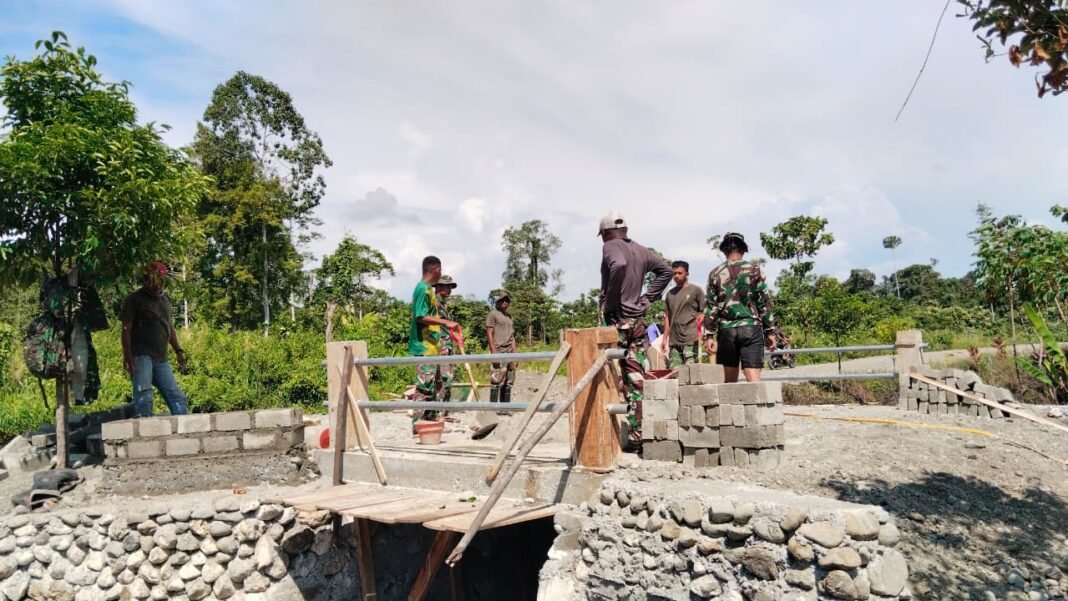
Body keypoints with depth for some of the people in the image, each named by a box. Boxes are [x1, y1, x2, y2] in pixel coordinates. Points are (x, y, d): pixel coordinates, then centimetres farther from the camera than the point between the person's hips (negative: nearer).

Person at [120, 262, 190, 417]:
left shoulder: (165, 300, 19)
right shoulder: (134, 299, 0)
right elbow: (126, 329, -6)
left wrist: (179, 351, 15)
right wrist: (127, 356, -16)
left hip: (161, 359, 6)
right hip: (141, 356, -6)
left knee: (177, 397, 3)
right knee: (144, 393, -18)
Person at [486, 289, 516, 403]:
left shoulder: (509, 317, 23)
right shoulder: (493, 314, 1)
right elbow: (489, 334, -6)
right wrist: (494, 352, -15)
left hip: (509, 353, 7)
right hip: (499, 352, -7)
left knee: (508, 383, 5)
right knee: (497, 381, -10)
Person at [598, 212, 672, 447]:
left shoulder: (610, 246, -7)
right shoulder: (640, 250, 14)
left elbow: (619, 265, -28)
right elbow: (666, 270, 16)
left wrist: (610, 299, -18)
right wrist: (647, 298, 13)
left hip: (616, 318, -6)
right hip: (638, 319, 7)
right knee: (637, 378, 7)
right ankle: (638, 434, 9)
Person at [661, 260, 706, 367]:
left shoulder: (696, 290, 5)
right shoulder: (670, 293, 19)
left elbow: (703, 313, 3)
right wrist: (665, 339, 15)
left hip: (691, 340, -5)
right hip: (674, 341, 5)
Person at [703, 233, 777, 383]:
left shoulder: (715, 274, 5)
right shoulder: (754, 270, 2)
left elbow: (711, 307, 2)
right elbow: (764, 303, 1)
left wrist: (709, 335, 5)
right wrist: (770, 331, 5)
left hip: (726, 330, 1)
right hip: (751, 327, -1)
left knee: (730, 381, 10)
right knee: (753, 377, -6)